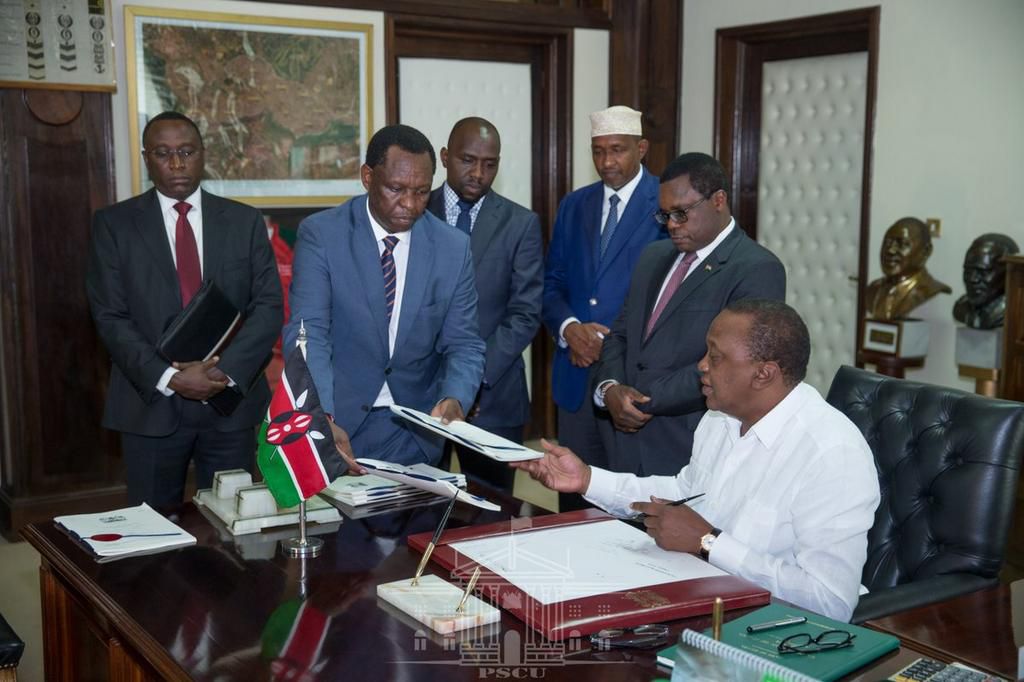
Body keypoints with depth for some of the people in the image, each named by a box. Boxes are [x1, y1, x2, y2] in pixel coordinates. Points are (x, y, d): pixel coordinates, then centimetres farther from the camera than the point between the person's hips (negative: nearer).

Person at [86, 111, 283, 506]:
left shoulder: (245, 221, 6)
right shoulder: (114, 224, 3)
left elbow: (268, 306, 0)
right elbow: (110, 317, -3)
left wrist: (225, 371, -14)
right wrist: (169, 378, -15)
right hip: (151, 403, -1)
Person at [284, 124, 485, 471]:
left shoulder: (454, 247, -3)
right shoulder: (320, 233, -10)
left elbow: (462, 345, -1)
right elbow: (308, 334, -18)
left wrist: (455, 399, -22)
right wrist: (323, 419, -32)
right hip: (337, 420, -2)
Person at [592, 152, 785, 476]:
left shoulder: (757, 270, -11)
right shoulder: (653, 256, 15)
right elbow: (620, 334, 15)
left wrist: (643, 399, -14)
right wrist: (610, 388, -6)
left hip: (689, 450, -6)